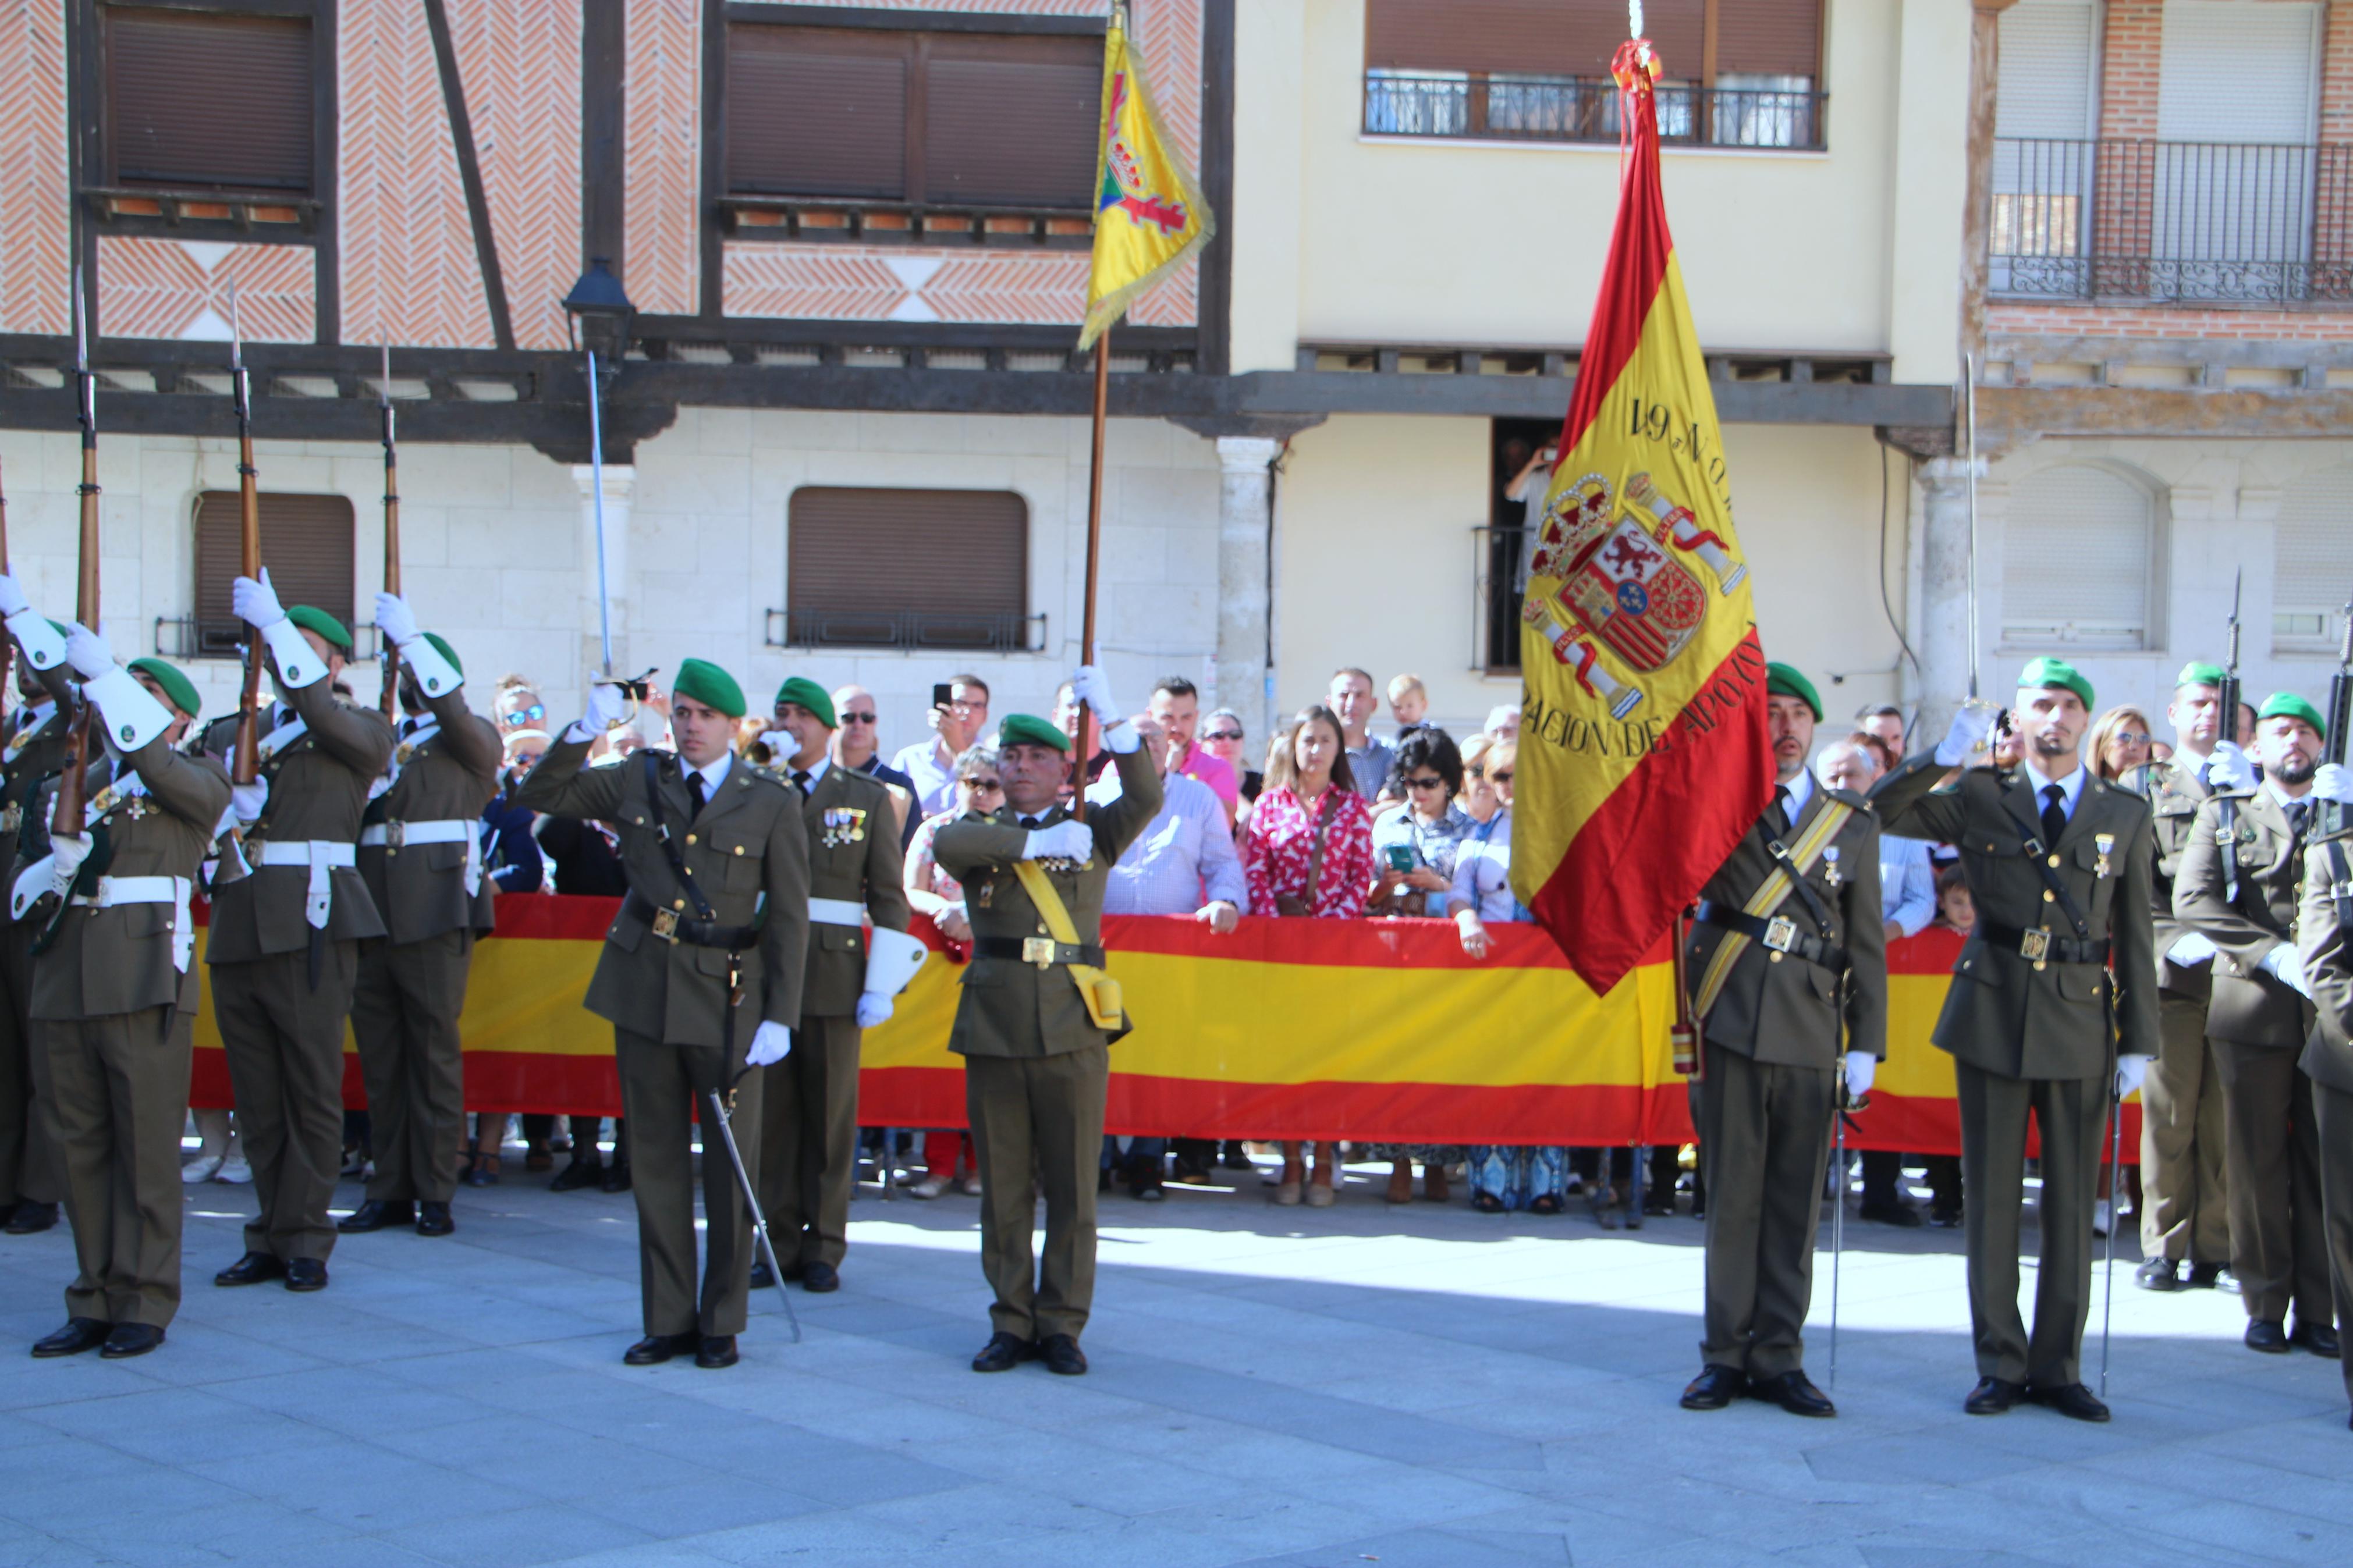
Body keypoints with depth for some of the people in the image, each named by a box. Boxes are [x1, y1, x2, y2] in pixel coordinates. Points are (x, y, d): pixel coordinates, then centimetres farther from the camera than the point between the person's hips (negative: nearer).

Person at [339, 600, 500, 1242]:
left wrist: (410, 638, -22)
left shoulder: (472, 739, 7)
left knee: (434, 1051, -4)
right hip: (373, 915, 5)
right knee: (380, 1055, 5)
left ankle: (435, 1194, 0)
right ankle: (390, 1190, 11)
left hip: (434, 913, -5)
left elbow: (457, 715, -17)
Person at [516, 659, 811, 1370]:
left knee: (732, 1160, 1)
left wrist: (780, 1017, -9)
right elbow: (539, 796, 7)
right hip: (643, 989, 3)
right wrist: (584, 731, -8)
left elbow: (788, 919, -3)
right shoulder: (638, 782, 7)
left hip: (725, 998, -3)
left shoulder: (772, 804, -2)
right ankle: (668, 1319, 17)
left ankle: (721, 1323, 14)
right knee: (656, 1155, 8)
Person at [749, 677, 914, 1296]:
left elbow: (889, 898, 3)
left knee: (831, 1114, 4)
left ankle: (823, 1249, 11)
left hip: (834, 973, -1)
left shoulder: (868, 798, 7)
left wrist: (881, 986, -5)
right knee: (772, 1111, 3)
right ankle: (780, 1242, 12)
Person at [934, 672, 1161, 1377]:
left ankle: (1063, 1325, 11)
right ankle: (1012, 1324, 14)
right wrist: (1036, 843, -16)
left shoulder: (1091, 831, 10)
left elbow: (1146, 797, -8)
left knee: (1072, 1186, 2)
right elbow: (946, 844, -12)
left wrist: (1110, 714, -16)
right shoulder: (981, 832, 12)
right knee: (1003, 1187, 5)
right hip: (994, 1025, 1)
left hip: (1073, 1028, -1)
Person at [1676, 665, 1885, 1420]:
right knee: (1731, 1193, 1)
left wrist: (1866, 1043, 6)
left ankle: (1778, 1358, 12)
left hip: (1812, 1032, 1)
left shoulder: (1853, 822, 13)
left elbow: (1867, 942, 12)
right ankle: (1726, 1356, 10)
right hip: (1731, 1021, -1)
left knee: (1796, 1200, 3)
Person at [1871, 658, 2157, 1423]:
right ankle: (2000, 1365, 12)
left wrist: (2139, 1042, 3)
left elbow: (2136, 938, 7)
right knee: (1992, 1194, 4)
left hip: (2082, 1021, 1)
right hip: (1994, 1014, 0)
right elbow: (1880, 813, -1)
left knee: (2072, 1200, 4)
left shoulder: (2126, 815, 7)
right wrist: (1946, 755, -13)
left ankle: (2058, 1367, 14)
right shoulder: (1979, 797, 5)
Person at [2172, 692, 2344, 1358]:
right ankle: (2266, 1304, 10)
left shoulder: (2342, 809, 14)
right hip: (2254, 1009, -1)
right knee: (2256, 1162, 1)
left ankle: (2317, 1309, 8)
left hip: (2332, 1009, 1)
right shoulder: (2226, 812, 9)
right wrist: (2274, 954, -14)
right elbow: (2192, 899, -6)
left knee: (2324, 1164, 2)